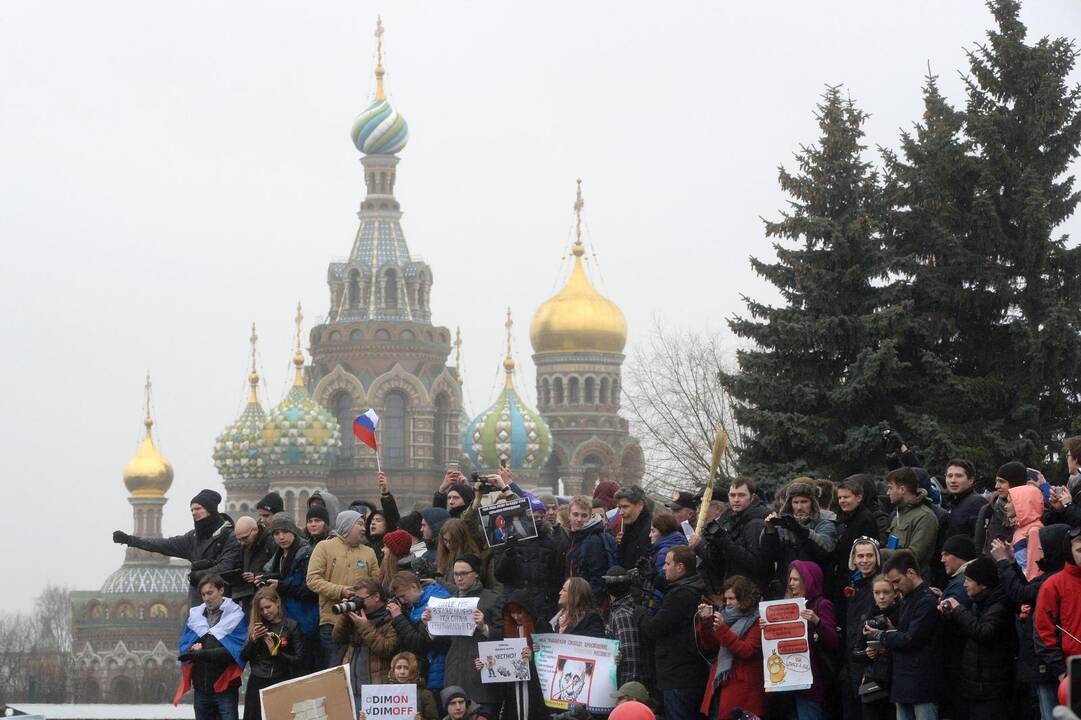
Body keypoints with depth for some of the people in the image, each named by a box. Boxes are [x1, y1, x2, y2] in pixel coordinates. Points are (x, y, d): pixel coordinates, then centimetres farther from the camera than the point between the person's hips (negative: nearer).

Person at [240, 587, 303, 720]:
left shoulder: (291, 626, -2)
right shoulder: (255, 626, 11)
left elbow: (299, 660, -6)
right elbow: (243, 657, 7)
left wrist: (276, 653, -18)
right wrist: (253, 639, -9)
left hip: (280, 684, -4)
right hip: (256, 684, 4)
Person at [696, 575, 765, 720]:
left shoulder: (756, 620, -8)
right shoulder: (727, 615, 11)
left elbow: (747, 651, -17)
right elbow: (709, 645, 12)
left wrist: (722, 629, -22)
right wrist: (705, 621, -4)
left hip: (741, 685, -6)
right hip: (719, 683, 6)